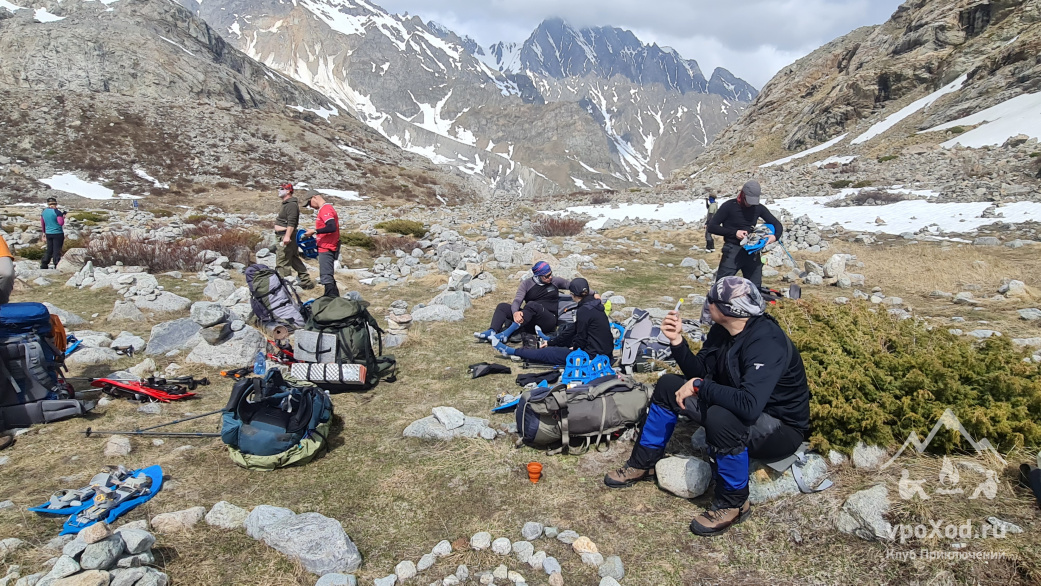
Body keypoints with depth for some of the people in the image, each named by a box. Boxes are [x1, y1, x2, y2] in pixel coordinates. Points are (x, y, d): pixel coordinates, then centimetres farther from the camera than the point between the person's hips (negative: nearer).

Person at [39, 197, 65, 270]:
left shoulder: (43, 211, 8)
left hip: (48, 234, 6)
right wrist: (63, 217, 0)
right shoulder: (57, 212, -12)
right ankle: (57, 266, -2)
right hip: (57, 234, -6)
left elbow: (42, 224, 17)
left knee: (49, 250, 16)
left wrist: (44, 232, 28)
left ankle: (43, 265, 17)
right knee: (57, 250, -2)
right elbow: (61, 223, -18)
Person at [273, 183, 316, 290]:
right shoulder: (285, 204, 19)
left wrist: (287, 236, -30)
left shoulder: (291, 204, -15)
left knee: (282, 261, -10)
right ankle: (306, 281, 19)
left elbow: (291, 222, -24)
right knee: (294, 260, 14)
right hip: (283, 236, 11)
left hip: (286, 237, -11)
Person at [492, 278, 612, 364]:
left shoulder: (584, 310, -19)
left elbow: (581, 338, -15)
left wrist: (574, 348, 6)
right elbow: (572, 330, 15)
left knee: (546, 353, 2)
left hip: (593, 355, -9)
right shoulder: (592, 304, 11)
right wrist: (550, 342, 18)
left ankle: (511, 351, 13)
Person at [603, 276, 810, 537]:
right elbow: (699, 372, 4)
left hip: (781, 429, -8)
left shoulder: (767, 342, -31)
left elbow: (749, 405, -43)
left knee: (720, 417, -40)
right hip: (738, 406, 9)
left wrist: (699, 386, -29)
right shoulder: (722, 331, -5)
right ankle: (643, 464, 14)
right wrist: (677, 341, -12)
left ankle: (733, 503, -13)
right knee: (668, 386, 3)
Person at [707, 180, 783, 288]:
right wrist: (734, 233, -16)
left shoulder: (759, 208, 7)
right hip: (732, 250, -4)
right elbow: (711, 227, -7)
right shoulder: (729, 206, -5)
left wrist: (775, 236, -9)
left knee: (756, 287, 8)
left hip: (752, 252, 4)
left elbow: (777, 225, 14)